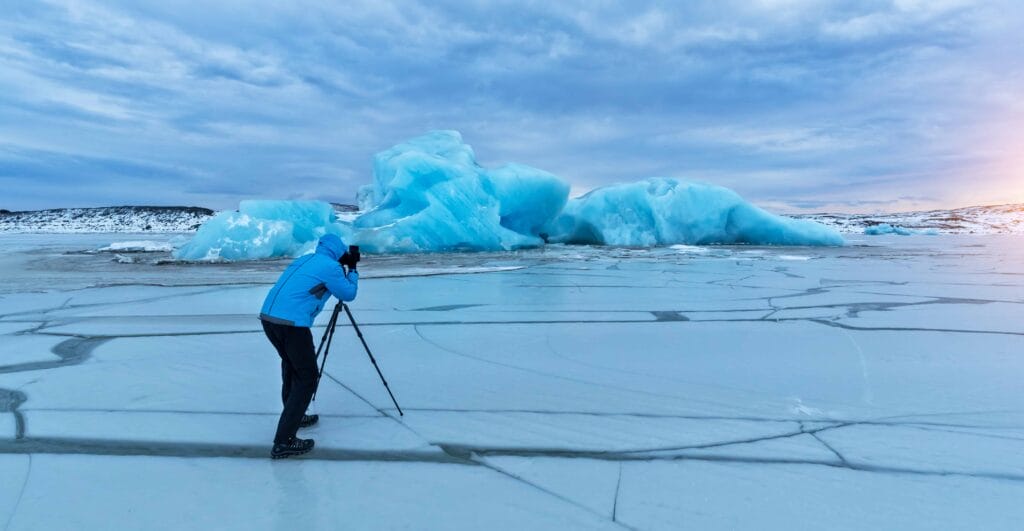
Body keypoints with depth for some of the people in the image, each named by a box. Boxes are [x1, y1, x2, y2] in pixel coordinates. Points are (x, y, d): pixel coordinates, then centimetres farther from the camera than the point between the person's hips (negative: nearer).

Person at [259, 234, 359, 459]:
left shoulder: (305, 259, 22)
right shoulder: (331, 265, -1)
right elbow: (348, 294, 9)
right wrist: (352, 269, 21)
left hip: (268, 317, 9)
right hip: (291, 323, -9)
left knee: (291, 366, 27)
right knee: (307, 377, 0)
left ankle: (294, 416, 41)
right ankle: (284, 442, -3)